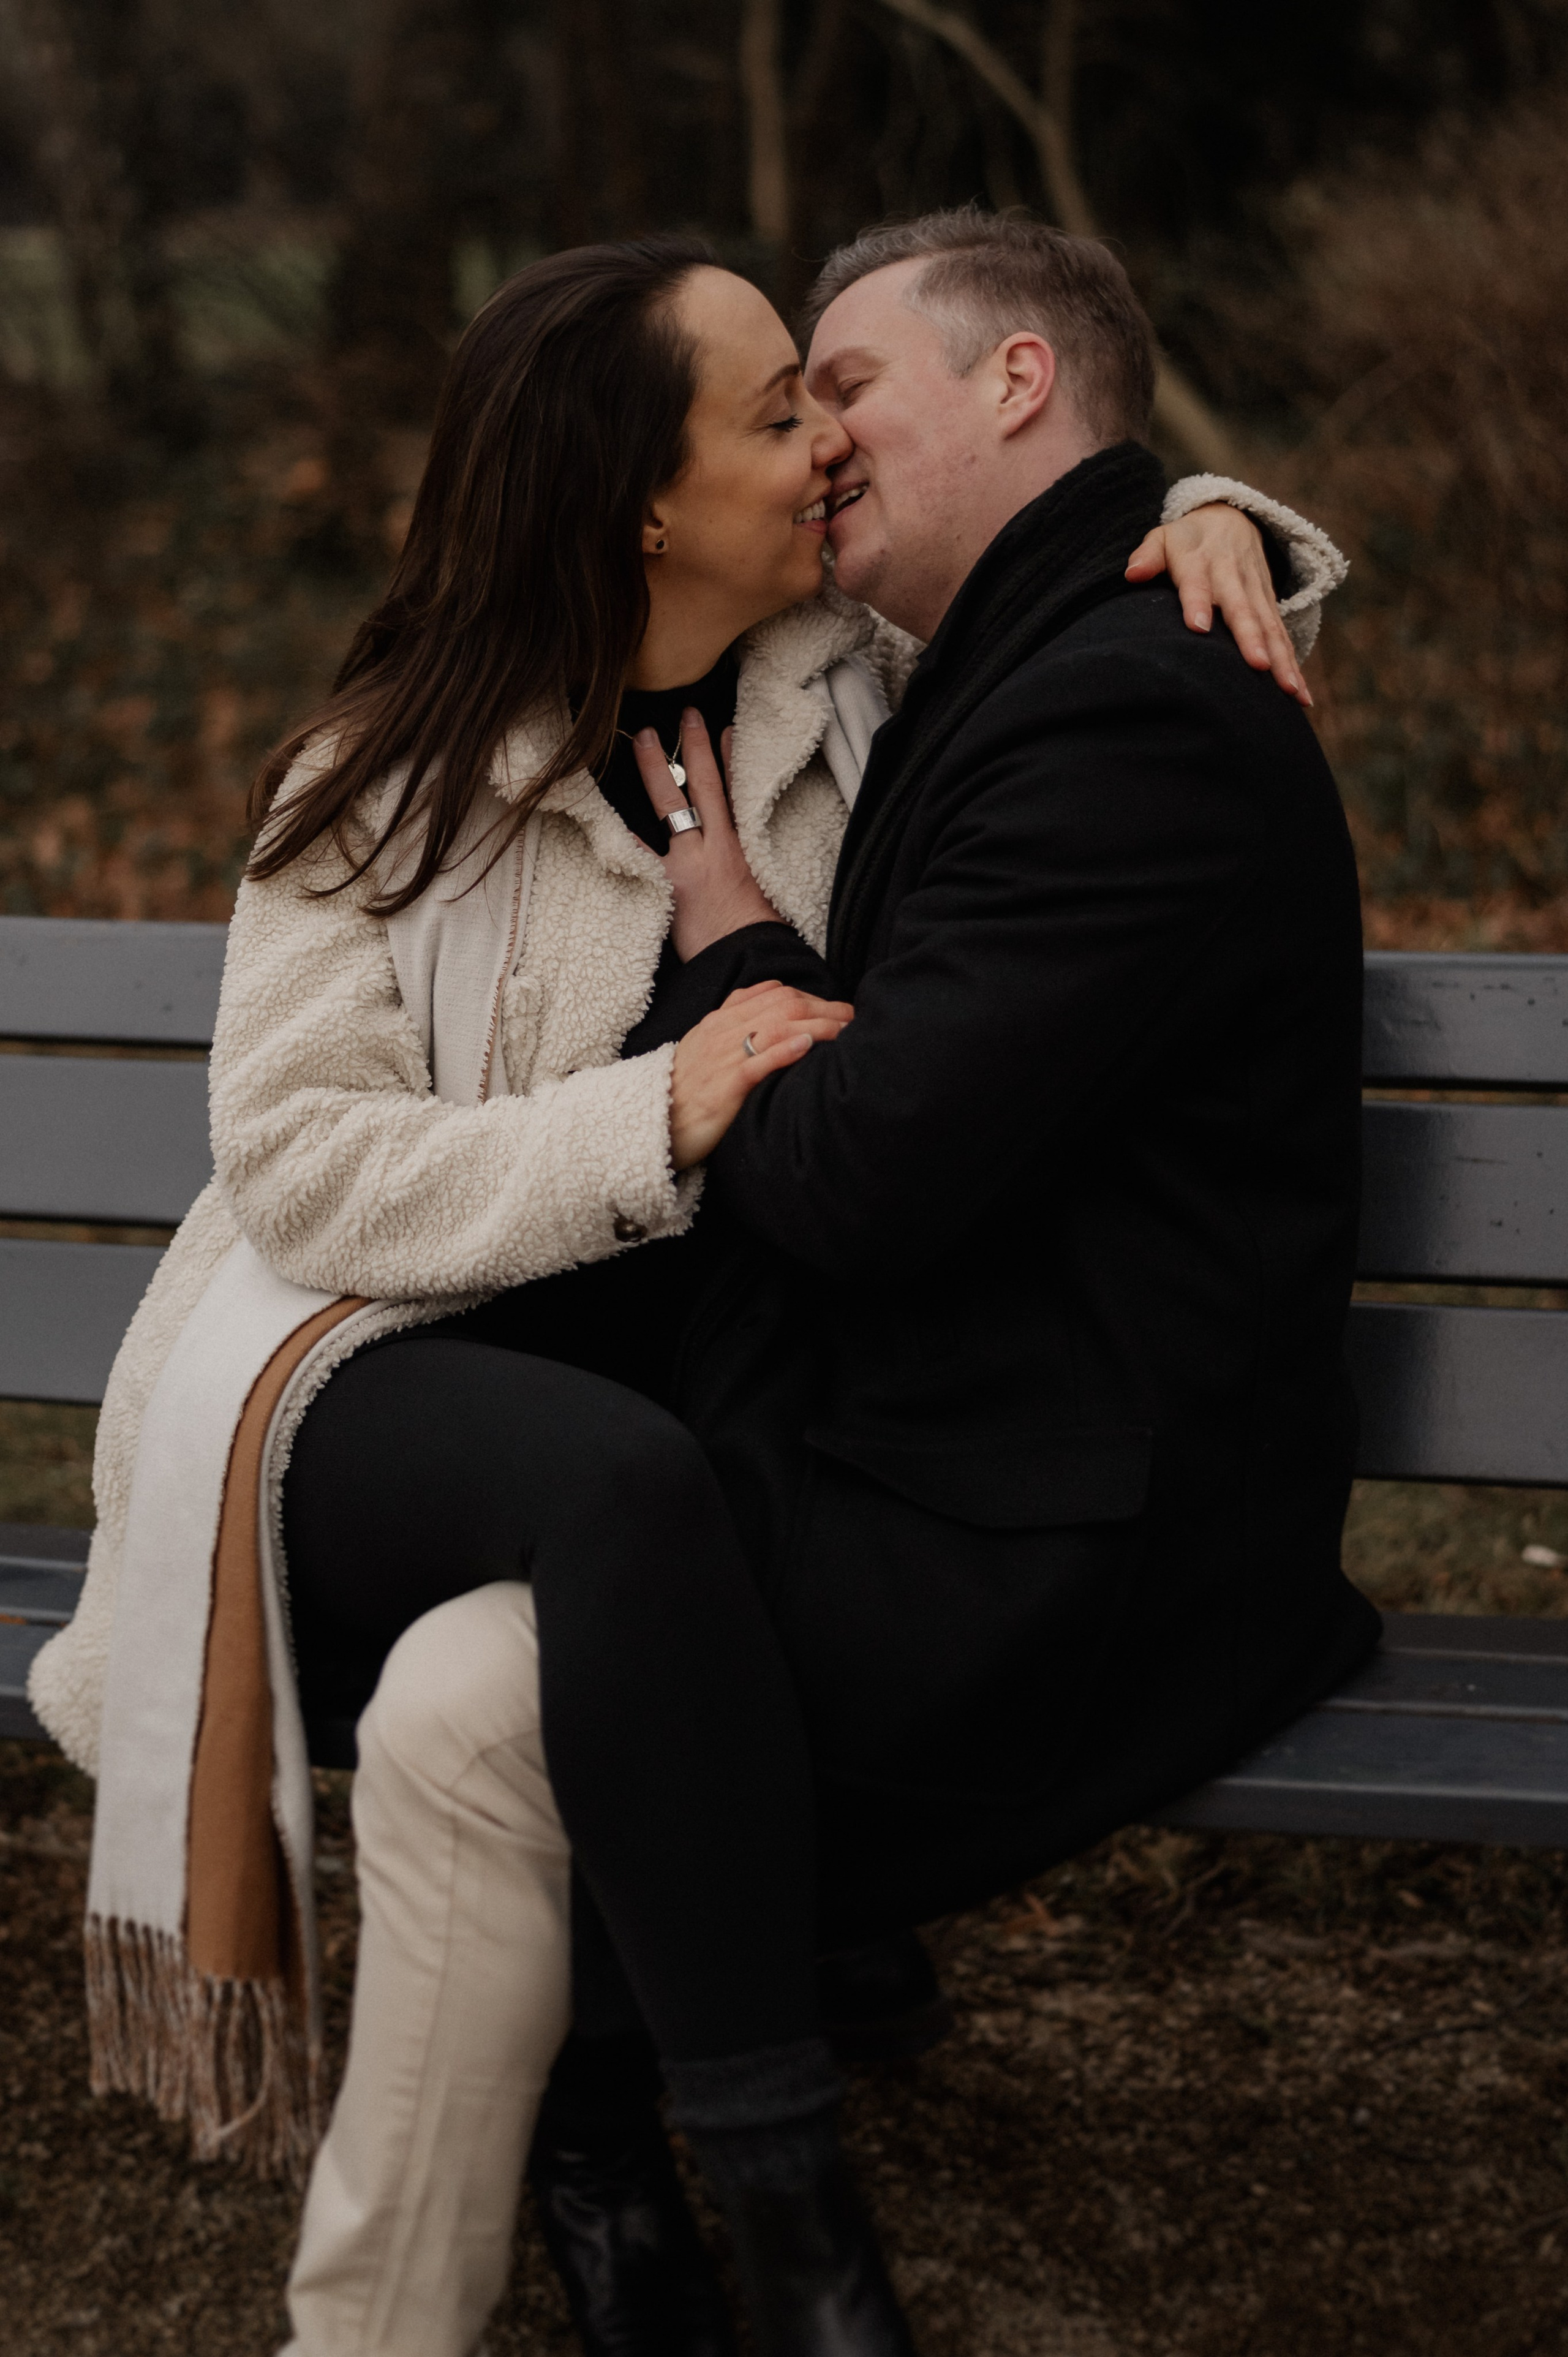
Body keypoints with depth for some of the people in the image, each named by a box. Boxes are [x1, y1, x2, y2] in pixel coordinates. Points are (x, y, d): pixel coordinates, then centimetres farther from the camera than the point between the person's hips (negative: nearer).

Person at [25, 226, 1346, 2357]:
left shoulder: (858, 687, 10)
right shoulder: (395, 780, 0)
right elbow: (297, 1164, -8)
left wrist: (1215, 522, 0)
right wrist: (657, 1117, -20)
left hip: (683, 1392, 2)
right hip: (389, 1376, -2)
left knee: (466, 1721, -35)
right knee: (620, 1487, -39)